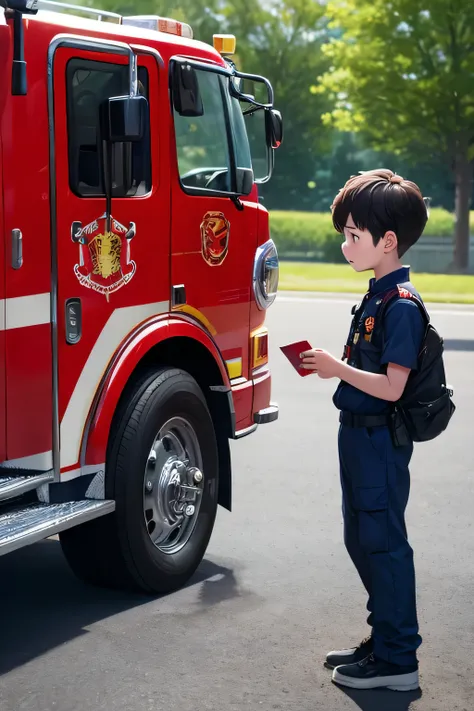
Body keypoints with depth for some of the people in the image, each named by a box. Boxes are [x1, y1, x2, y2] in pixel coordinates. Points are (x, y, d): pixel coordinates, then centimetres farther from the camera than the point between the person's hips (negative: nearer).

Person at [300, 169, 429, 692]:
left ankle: (397, 660, 11)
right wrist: (332, 365, 4)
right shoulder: (377, 295, 10)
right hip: (360, 435, 10)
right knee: (361, 539, 17)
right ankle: (383, 641, 31)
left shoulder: (402, 305, -19)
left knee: (383, 543, -1)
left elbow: (391, 387, -24)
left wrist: (337, 368, -18)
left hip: (381, 442, -10)